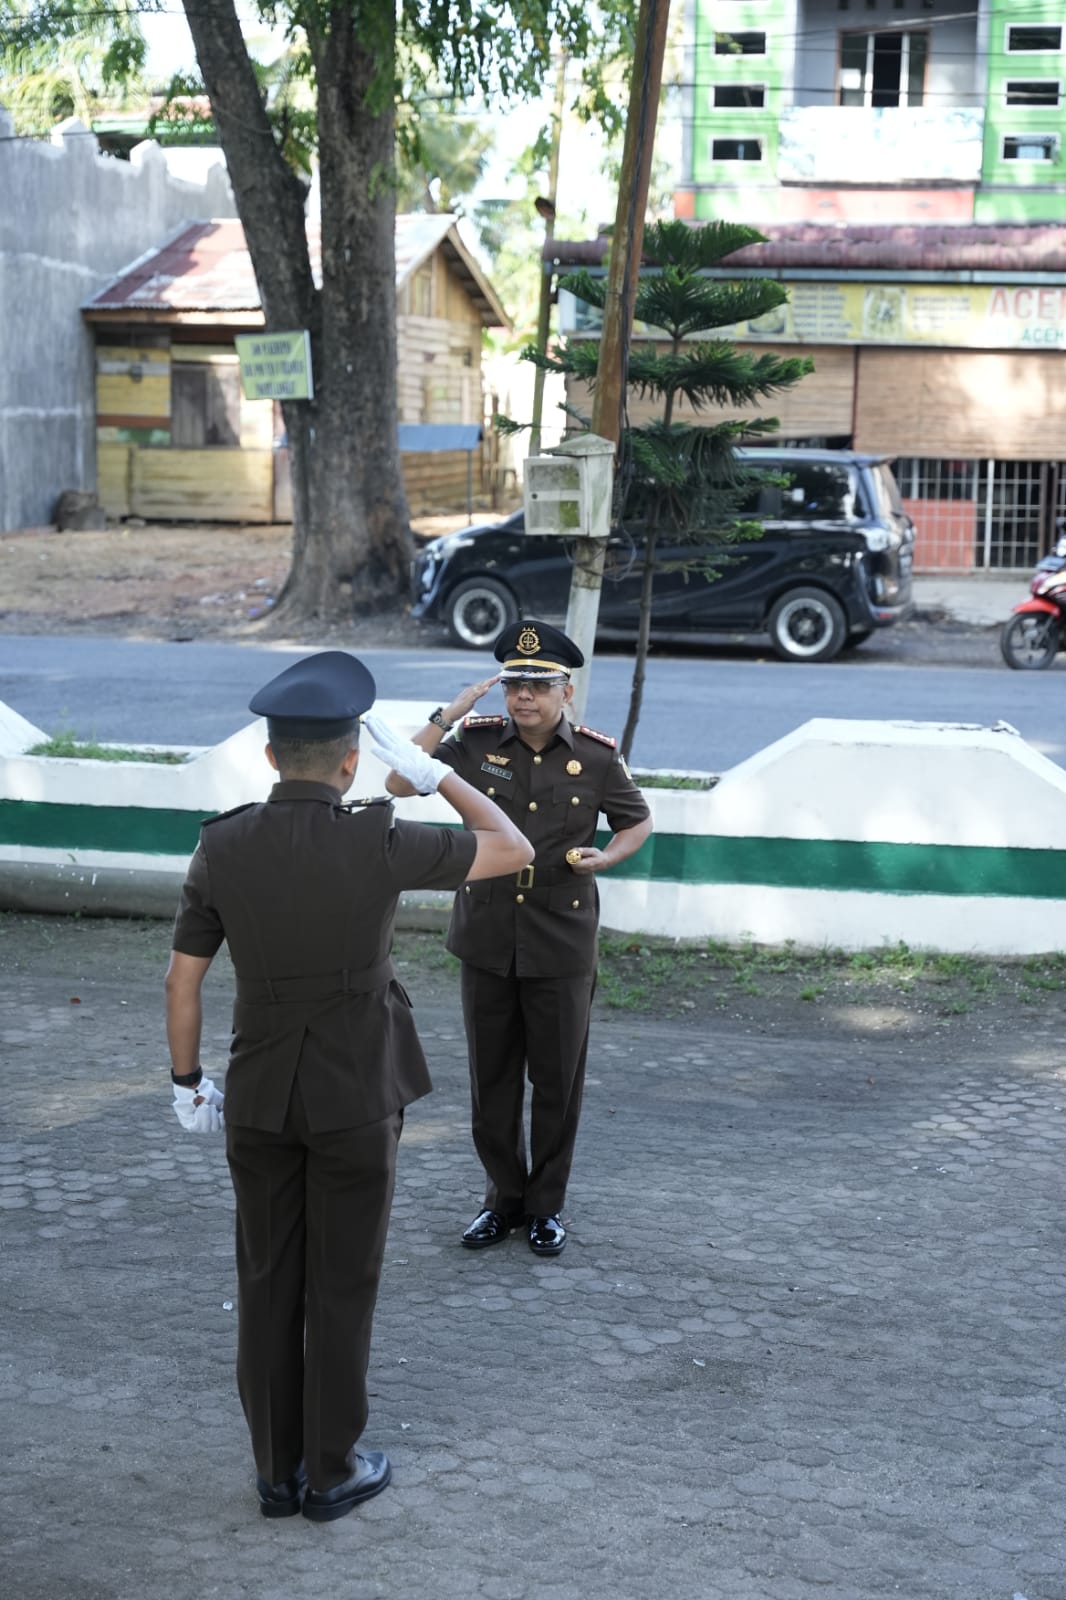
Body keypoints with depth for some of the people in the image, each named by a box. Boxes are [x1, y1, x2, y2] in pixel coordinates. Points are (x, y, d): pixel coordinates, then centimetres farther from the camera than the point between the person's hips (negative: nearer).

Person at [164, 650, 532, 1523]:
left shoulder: (222, 846, -8)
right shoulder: (379, 845, -19)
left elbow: (182, 979, -1)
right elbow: (514, 849, -8)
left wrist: (187, 1080, 14)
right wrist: (429, 770, -1)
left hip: (259, 1097, 3)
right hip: (356, 1099, -3)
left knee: (269, 1285, 13)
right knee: (342, 1287, 9)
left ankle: (278, 1469, 23)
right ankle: (333, 1471, 20)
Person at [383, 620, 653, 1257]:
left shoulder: (597, 758, -5)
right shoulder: (477, 741, -4)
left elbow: (638, 821, 10)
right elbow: (401, 784, -10)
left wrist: (605, 857, -11)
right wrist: (447, 717, -17)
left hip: (562, 948, -1)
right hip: (487, 941, 1)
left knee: (558, 1083, 8)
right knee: (492, 1082, 11)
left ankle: (547, 1206, 25)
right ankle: (504, 1199, 28)